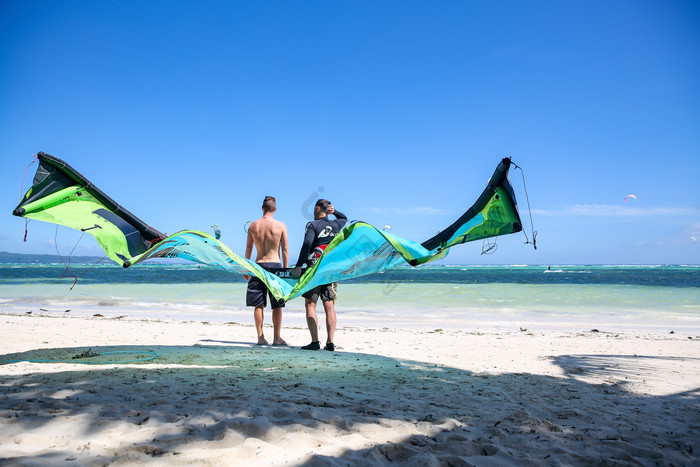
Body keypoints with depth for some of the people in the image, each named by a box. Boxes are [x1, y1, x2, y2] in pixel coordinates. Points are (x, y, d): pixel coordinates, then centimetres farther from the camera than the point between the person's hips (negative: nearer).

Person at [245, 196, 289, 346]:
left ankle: (260, 337, 9)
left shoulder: (253, 226, 5)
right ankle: (277, 338, 7)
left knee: (258, 305, 8)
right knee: (277, 305, 5)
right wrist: (286, 269, 5)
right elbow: (285, 249, -2)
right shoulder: (281, 226, -2)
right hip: (275, 265, -2)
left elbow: (248, 249, 8)